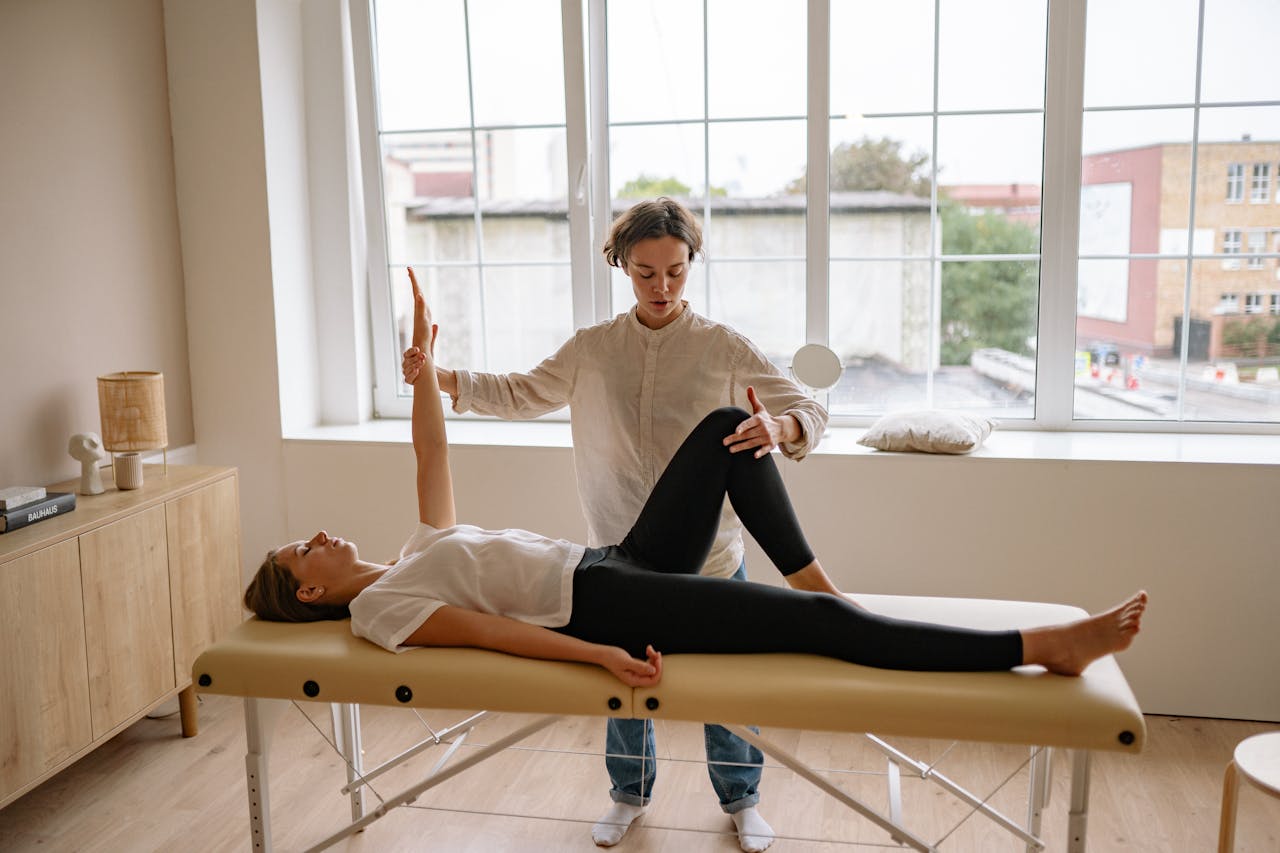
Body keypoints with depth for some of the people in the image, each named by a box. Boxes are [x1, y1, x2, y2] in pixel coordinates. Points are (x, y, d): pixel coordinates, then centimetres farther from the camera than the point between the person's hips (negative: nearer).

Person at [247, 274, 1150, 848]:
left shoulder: (420, 550, 24)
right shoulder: (379, 608, 0)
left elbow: (433, 455, 22)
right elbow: (490, 631, -13)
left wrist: (424, 355, 16)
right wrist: (599, 655, -22)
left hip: (621, 563, 9)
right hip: (604, 604, -9)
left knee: (727, 426, -5)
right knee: (816, 625, -20)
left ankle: (809, 576, 0)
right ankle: (1042, 646, -17)